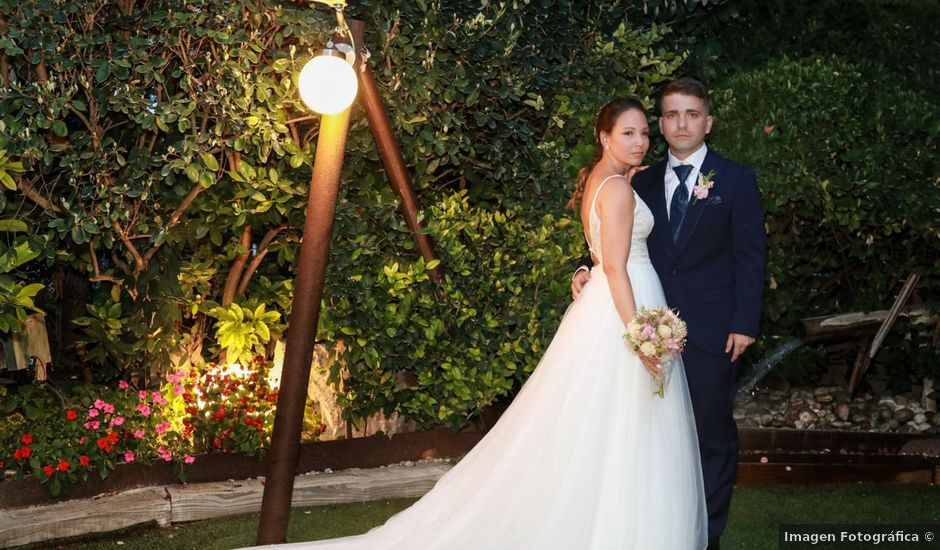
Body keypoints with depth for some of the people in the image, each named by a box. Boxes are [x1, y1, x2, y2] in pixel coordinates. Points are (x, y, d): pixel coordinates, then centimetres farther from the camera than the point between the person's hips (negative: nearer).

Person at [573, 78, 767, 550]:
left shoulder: (736, 181, -1)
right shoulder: (645, 181, 10)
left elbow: (751, 256, -3)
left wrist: (744, 324, -9)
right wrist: (593, 272, -6)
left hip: (710, 330, -3)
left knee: (711, 435, 6)